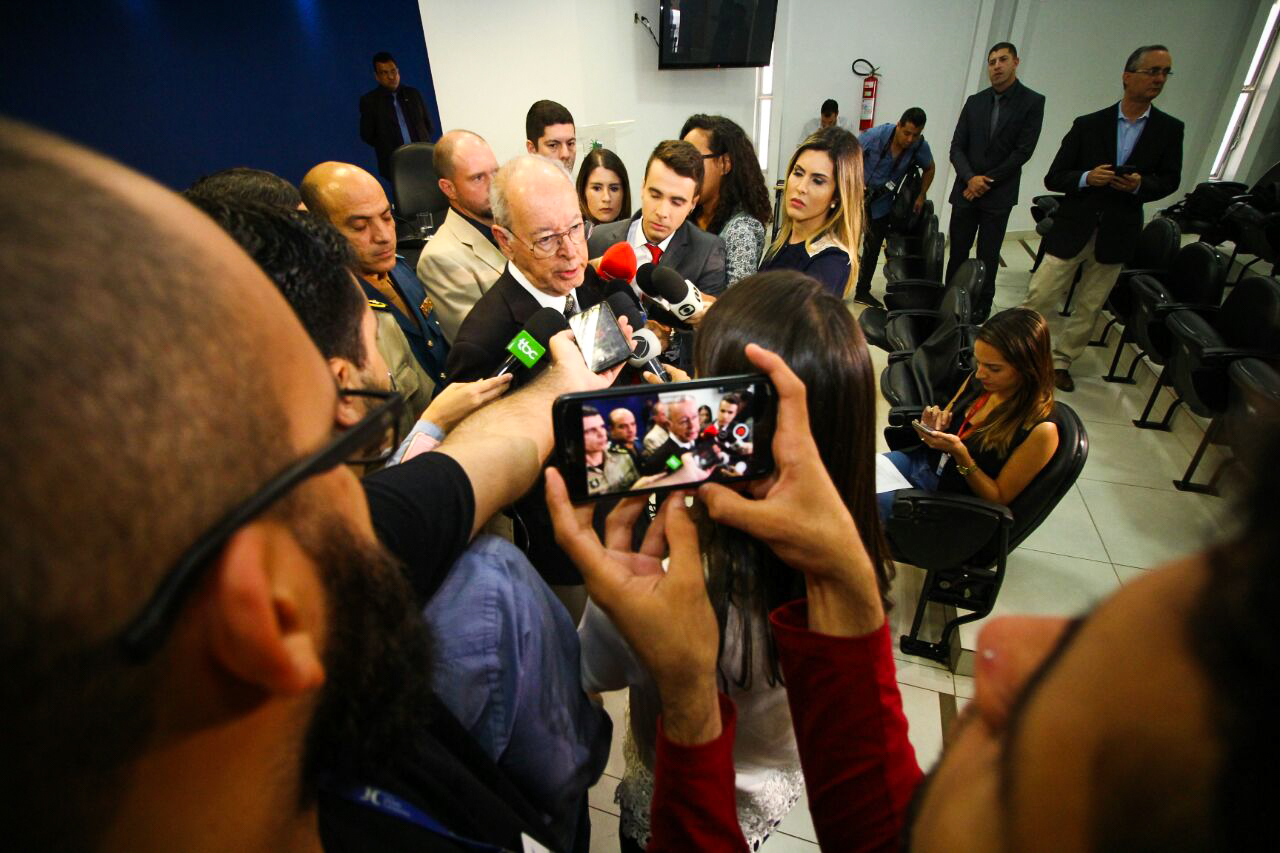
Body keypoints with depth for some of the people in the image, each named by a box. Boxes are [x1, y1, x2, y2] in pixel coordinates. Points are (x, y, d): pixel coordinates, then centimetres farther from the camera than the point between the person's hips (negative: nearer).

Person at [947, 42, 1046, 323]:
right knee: (957, 253, 5)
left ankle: (980, 308, 13)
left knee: (987, 258, 3)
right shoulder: (975, 101, 8)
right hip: (966, 191, 3)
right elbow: (957, 147, 3)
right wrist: (970, 178, -12)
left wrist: (986, 181, -12)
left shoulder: (1032, 102, -2)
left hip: (998, 196, -3)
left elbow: (1023, 151, -8)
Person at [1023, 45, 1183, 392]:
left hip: (1117, 233, 2)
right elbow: (1053, 179, -2)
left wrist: (1140, 185, -13)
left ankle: (1061, 361, 23)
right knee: (1039, 298, -3)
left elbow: (1169, 180, 9)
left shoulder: (1170, 129, 4)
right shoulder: (1089, 124, -2)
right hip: (1073, 228, -2)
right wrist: (1086, 178, -21)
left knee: (1088, 308, 10)